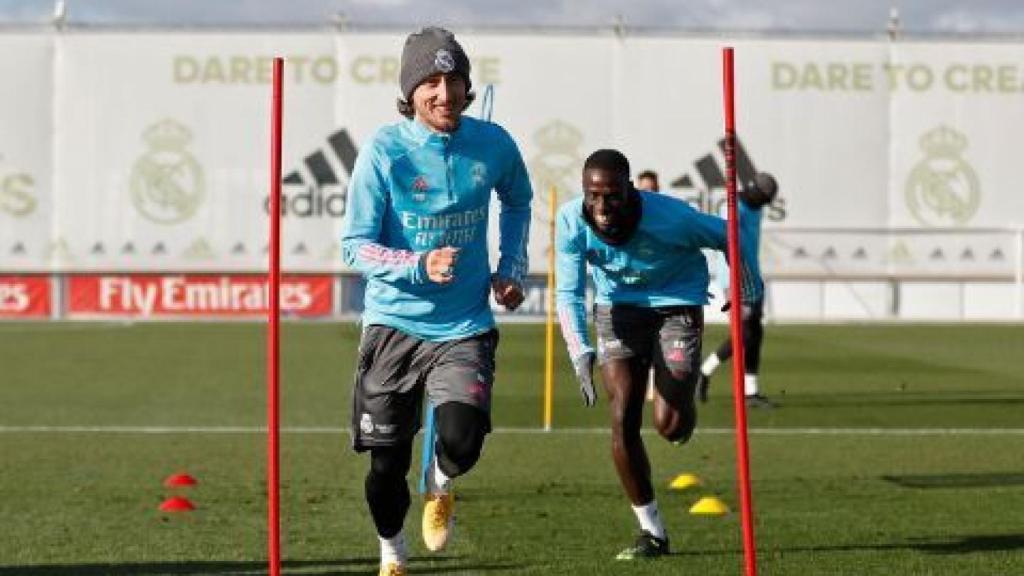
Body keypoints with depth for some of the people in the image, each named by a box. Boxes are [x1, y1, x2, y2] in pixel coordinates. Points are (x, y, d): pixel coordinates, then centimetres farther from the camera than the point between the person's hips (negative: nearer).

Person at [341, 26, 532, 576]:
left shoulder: (493, 145, -3)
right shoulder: (383, 151, -12)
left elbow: (518, 202, 20)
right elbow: (355, 245, -11)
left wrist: (511, 269, 8)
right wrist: (420, 266, -26)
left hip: (465, 325, 1)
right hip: (393, 323, -1)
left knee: (461, 441, -21)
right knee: (387, 463, 5)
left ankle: (440, 488, 17)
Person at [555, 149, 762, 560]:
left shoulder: (669, 217, -30)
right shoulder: (571, 221, -22)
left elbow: (726, 235, -12)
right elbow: (568, 293, -19)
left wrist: (749, 290, 4)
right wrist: (580, 353, -35)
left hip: (677, 305, -3)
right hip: (618, 309, 3)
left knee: (669, 426, -13)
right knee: (623, 422, -7)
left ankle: (686, 402, 27)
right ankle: (652, 532, 5)